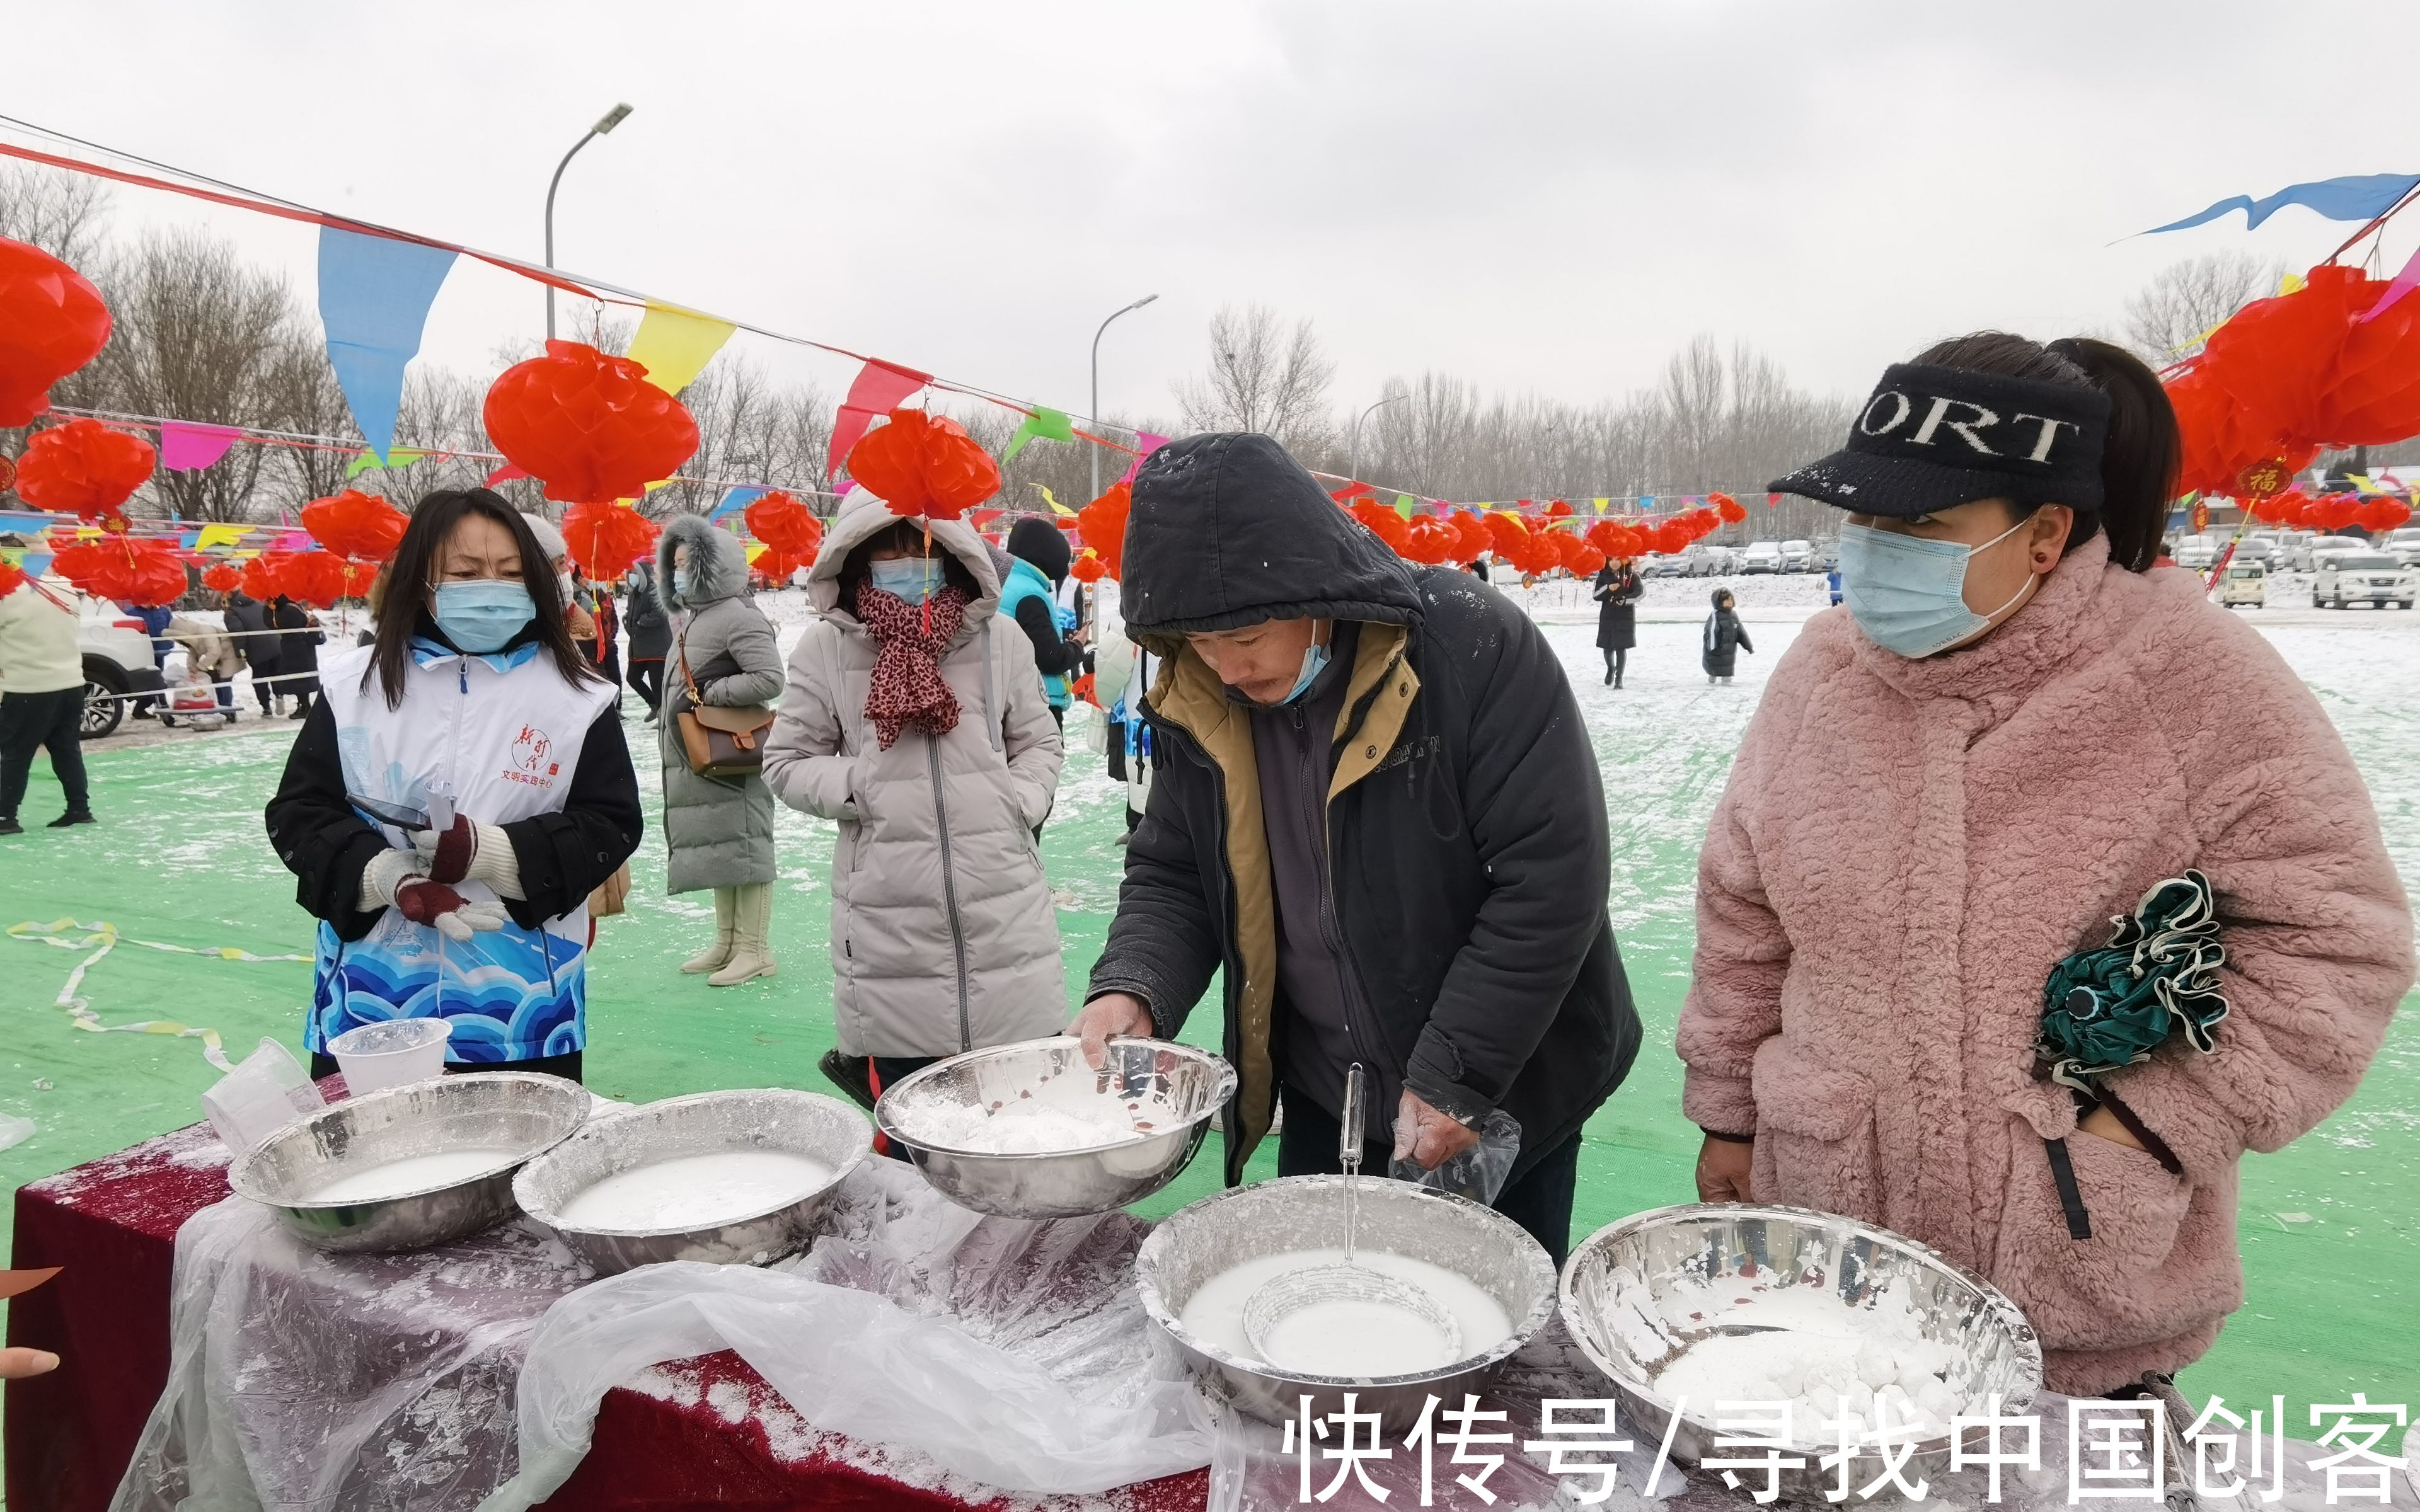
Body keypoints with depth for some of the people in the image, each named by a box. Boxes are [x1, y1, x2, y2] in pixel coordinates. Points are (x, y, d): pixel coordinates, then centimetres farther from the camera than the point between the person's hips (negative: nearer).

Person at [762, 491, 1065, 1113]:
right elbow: (787, 763, 7)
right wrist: (858, 785, -8)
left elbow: (1039, 744, 15)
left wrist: (1021, 801, -2)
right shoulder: (826, 649, 0)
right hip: (892, 934, -1)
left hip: (1005, 916, 2)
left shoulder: (999, 640, 5)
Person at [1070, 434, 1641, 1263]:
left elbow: (1553, 878, -22)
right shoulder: (1197, 700, -6)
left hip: (1501, 1100, -4)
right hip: (1321, 1107, 5)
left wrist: (1452, 1077, -21)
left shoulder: (1476, 645, -23)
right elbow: (1170, 876, 4)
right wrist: (1133, 988, -16)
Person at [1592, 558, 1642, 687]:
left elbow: (1641, 592, -11)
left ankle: (1619, 678, 7)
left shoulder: (1631, 576, -2)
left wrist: (1626, 599, -24)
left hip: (1625, 617, -2)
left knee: (1621, 647, -3)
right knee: (1607, 646, 5)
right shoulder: (1603, 576, 4)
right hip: (1607, 616, 2)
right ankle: (1610, 669, 36)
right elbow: (1596, 596, -1)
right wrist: (1608, 589, -18)